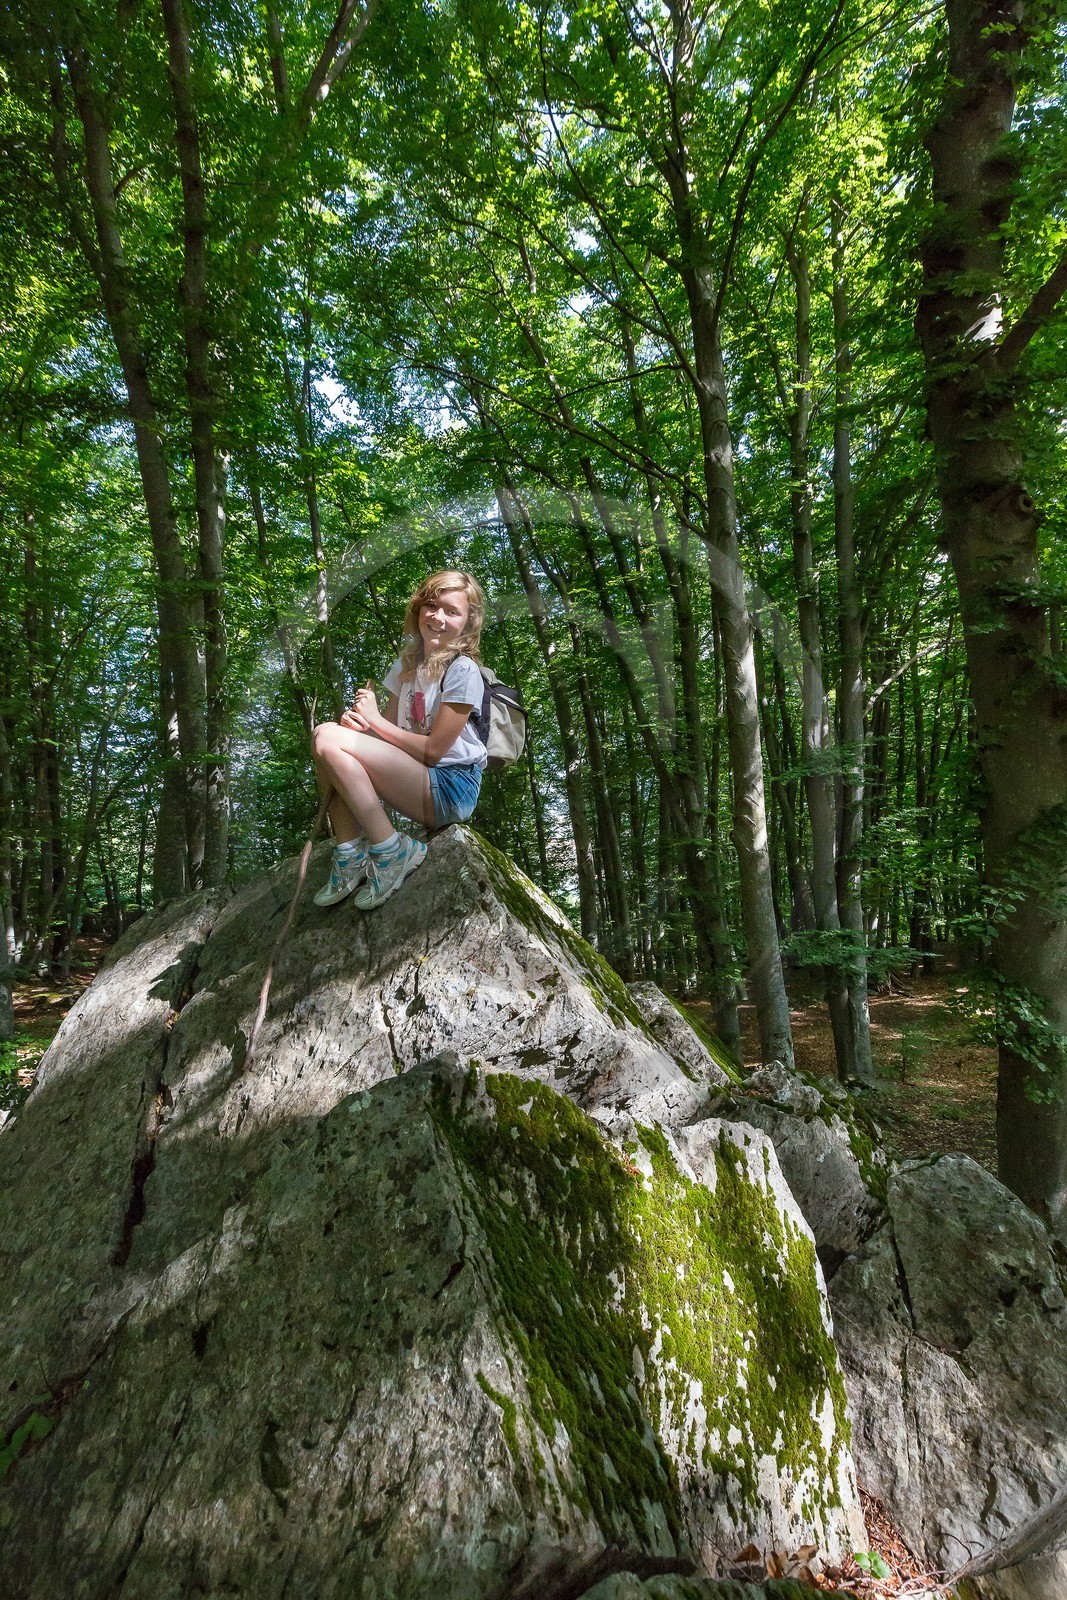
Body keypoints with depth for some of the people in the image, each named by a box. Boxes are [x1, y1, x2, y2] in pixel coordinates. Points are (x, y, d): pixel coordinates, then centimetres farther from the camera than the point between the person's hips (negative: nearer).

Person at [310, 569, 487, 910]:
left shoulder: (462, 671, -11)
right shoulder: (407, 664, 13)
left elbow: (433, 750, -13)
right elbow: (386, 730, 12)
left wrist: (375, 720, -8)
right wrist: (360, 722, -11)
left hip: (451, 789, -8)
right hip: (417, 779, 8)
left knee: (330, 742, -20)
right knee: (327, 732, -7)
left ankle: (391, 852, -13)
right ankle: (349, 856, -8)